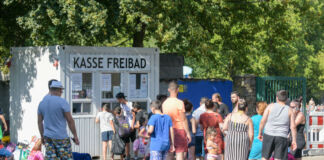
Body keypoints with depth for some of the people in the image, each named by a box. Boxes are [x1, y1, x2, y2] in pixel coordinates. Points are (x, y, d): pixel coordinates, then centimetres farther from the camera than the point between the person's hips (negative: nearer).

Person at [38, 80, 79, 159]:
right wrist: (75, 136, -2)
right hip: (61, 137, -5)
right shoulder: (62, 102, -12)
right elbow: (70, 121, -9)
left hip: (48, 137, 5)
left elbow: (40, 122, 12)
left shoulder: (41, 103, 6)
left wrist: (42, 136, 22)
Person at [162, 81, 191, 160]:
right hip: (179, 129, -5)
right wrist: (188, 133, -4)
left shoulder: (164, 103, 3)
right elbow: (184, 120, -10)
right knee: (180, 153, -3)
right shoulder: (179, 103, -11)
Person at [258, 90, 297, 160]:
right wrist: (294, 140, 3)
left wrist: (260, 133, 10)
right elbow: (293, 126, -1)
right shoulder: (290, 110, 5)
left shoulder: (270, 106, 4)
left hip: (268, 135, 0)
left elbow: (262, 121, 0)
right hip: (282, 137, 0)